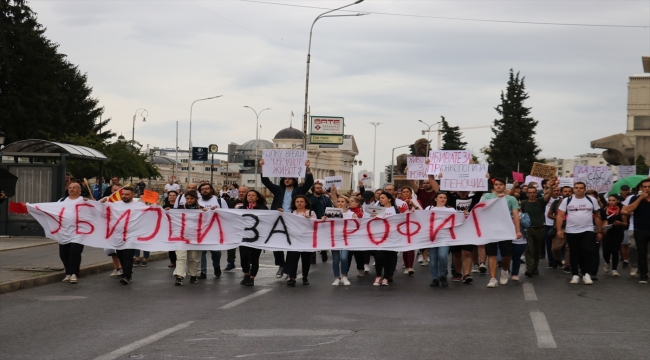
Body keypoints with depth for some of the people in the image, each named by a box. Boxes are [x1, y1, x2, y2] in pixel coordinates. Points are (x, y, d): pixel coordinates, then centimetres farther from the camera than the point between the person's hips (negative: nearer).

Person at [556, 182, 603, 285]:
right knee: (574, 254, 7)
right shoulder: (566, 201, 1)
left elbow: (597, 217, 10)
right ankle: (575, 275, 16)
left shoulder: (592, 200, 5)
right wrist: (559, 229, -14)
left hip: (587, 231, 0)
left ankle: (586, 274, -3)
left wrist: (599, 231, 9)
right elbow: (560, 216, -2)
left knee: (588, 252, -13)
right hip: (571, 232, 0)